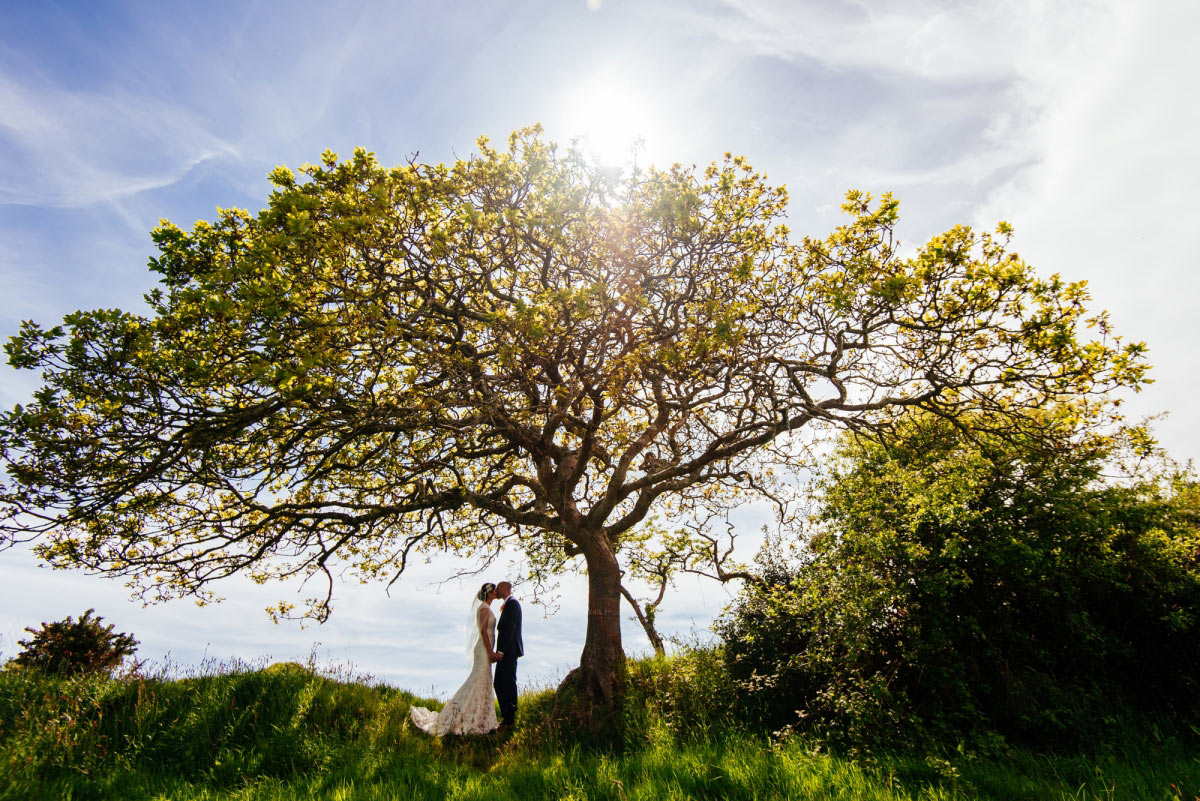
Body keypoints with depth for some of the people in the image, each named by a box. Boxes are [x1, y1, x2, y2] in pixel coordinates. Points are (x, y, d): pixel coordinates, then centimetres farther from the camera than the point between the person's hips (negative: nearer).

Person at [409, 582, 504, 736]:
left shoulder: (486, 608, 15)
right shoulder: (484, 608, -15)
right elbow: (483, 631, -20)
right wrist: (491, 652, -20)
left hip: (486, 649, 10)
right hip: (483, 649, -10)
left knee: (484, 683, 12)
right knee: (478, 682, -8)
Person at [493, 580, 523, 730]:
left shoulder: (512, 603, -13)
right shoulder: (508, 604, 18)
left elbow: (509, 628, -20)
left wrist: (501, 651, -21)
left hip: (509, 650, -10)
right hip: (505, 651, 10)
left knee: (509, 684, -3)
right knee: (499, 684, 14)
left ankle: (509, 721, 5)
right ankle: (506, 716, 23)